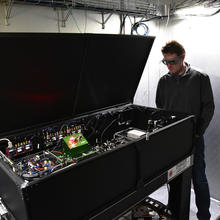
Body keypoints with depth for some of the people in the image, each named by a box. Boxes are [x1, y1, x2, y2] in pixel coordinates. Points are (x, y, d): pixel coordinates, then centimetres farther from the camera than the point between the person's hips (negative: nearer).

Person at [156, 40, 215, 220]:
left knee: (199, 178, 6)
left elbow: (208, 107, -4)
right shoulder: (164, 81, 5)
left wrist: (198, 131, -10)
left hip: (193, 138, -3)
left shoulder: (200, 78, -4)